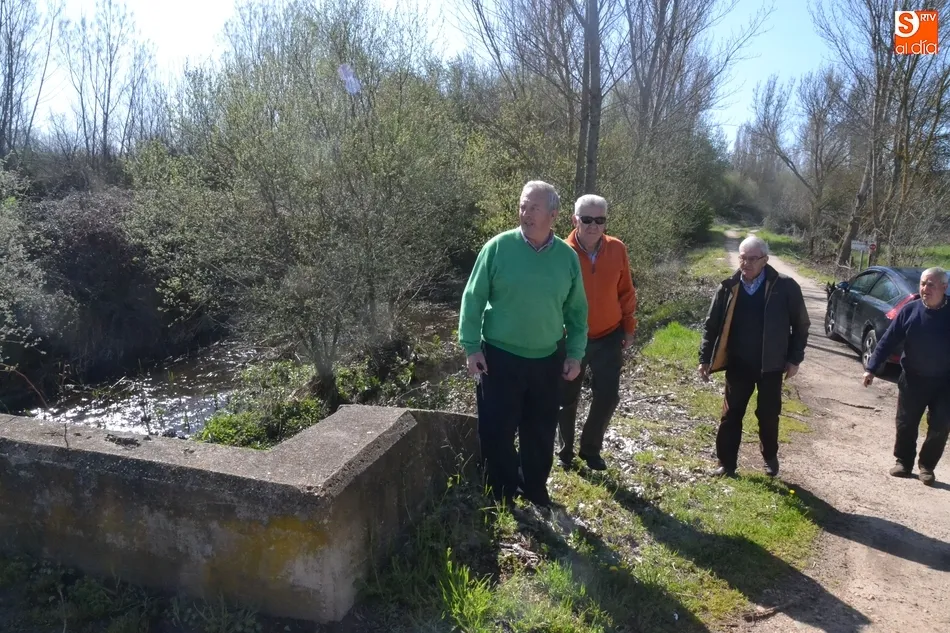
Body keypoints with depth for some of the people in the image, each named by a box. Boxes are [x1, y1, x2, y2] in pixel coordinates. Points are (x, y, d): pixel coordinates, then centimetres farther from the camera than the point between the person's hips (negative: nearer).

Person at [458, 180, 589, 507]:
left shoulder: (567, 256, 0)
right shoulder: (498, 247, -9)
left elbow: (577, 310, 8)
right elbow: (473, 299, -5)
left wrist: (575, 353, 4)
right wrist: (471, 346, -9)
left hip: (548, 360, 3)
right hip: (499, 358, -2)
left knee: (541, 433, 15)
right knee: (497, 432, 6)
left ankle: (535, 491, 36)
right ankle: (502, 497, 27)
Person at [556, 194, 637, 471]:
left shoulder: (617, 250, -7)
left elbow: (626, 291, 5)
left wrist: (629, 327, 7)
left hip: (609, 337, 2)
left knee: (608, 397, 6)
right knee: (567, 399, 11)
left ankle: (591, 449, 28)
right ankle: (565, 451, 31)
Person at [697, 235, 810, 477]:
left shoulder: (785, 287, -10)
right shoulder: (728, 288, -6)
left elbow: (801, 325, 0)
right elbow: (712, 325, 1)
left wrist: (794, 358, -3)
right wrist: (705, 358, 0)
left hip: (771, 365, -1)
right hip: (738, 364, 1)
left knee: (768, 415, 13)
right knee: (731, 415, 5)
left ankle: (770, 457, 36)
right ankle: (727, 463, 16)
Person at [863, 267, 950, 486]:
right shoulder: (910, 310, -9)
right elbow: (889, 340, -7)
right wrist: (872, 368, -12)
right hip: (912, 379, 1)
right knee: (906, 424, 10)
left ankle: (926, 465, 23)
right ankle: (904, 462, 26)